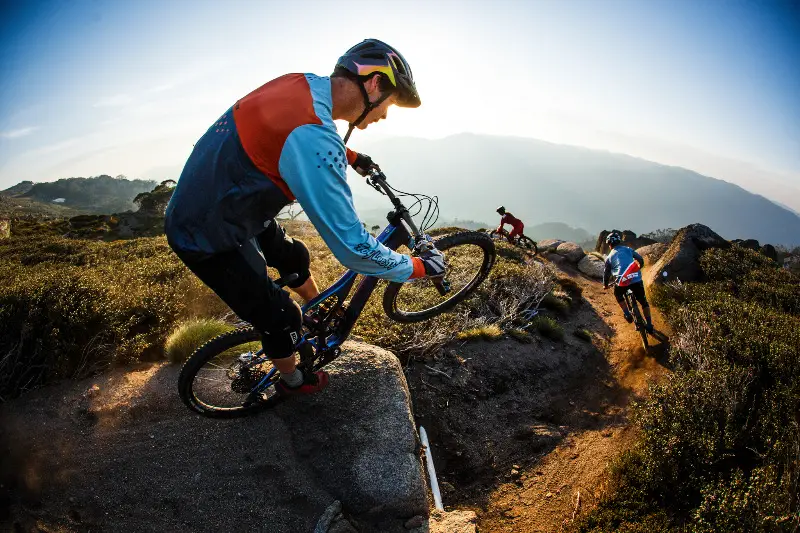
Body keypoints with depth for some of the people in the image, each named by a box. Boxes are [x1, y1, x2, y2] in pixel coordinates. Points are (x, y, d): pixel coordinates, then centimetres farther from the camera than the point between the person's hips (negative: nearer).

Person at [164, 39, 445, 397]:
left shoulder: (301, 84, -7)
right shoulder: (311, 136, -35)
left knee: (294, 258, 26)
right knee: (280, 318, 7)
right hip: (210, 239, -9)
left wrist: (352, 157, 26)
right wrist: (419, 267, -18)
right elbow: (352, 248, -31)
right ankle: (292, 380, 37)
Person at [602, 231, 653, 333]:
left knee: (618, 294, 32)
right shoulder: (628, 250, 17)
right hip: (636, 279, 1)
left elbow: (606, 273, 22)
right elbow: (640, 260, 17)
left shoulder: (609, 257, 15)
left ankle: (627, 314, 19)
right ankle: (649, 325, 21)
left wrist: (605, 285, 39)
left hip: (622, 282, -1)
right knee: (644, 302, 20)